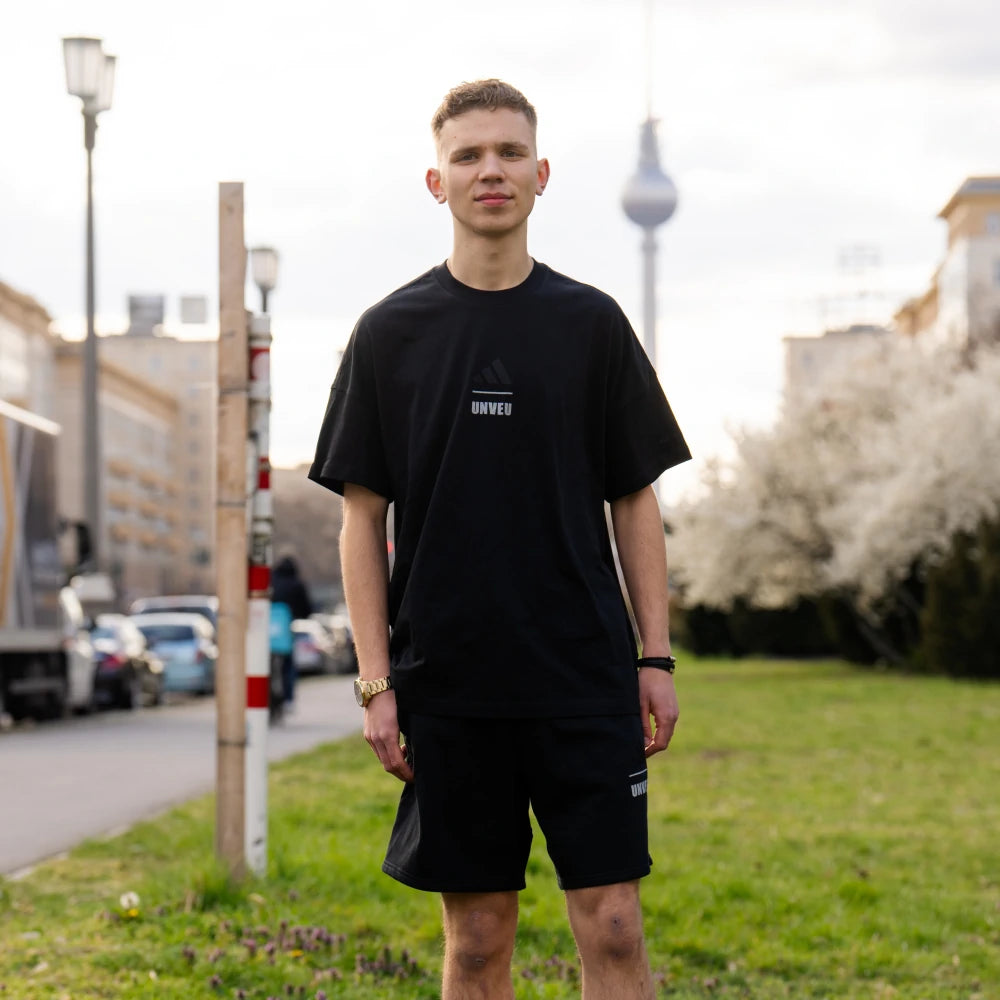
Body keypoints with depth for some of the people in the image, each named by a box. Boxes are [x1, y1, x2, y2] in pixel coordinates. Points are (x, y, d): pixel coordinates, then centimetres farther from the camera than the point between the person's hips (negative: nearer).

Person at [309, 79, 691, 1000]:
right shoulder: (391, 333, 3)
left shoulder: (591, 324, 6)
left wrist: (657, 656, 2)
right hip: (447, 683, 0)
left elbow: (635, 501, 9)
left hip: (587, 680, 0)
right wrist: (376, 683, -3)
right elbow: (363, 516, 4)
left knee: (612, 925, -3)